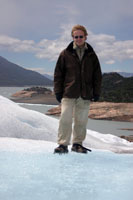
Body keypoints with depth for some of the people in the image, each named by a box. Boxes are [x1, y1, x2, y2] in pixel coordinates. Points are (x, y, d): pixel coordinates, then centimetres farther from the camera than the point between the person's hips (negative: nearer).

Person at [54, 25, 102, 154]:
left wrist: (96, 92, 6)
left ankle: (77, 143, 19)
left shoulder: (91, 55, 8)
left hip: (85, 95, 2)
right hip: (68, 93, -2)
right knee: (65, 119, -8)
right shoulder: (65, 54, 2)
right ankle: (63, 144, 0)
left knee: (81, 121, 6)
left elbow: (97, 75, 12)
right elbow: (58, 74, 5)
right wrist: (58, 91, -1)